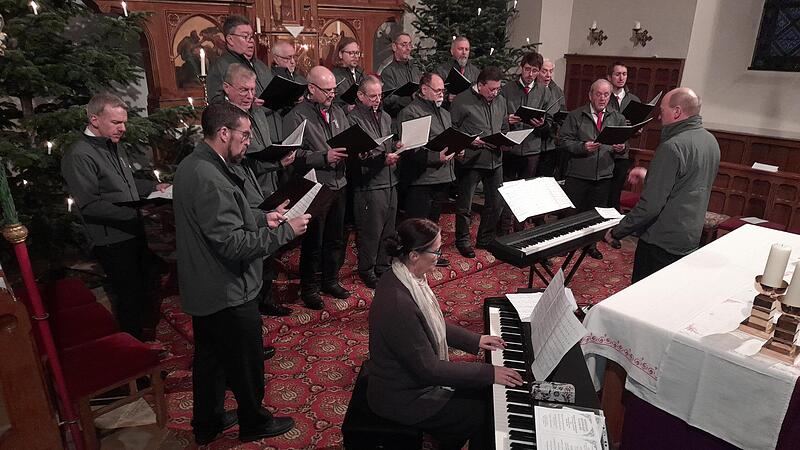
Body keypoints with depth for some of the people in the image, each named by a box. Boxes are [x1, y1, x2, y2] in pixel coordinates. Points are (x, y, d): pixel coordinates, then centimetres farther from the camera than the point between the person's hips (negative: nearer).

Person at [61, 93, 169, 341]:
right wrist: (134, 213, -25)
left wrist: (154, 187, 11)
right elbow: (90, 205, -21)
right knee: (129, 293, 3)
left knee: (150, 279, 21)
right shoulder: (79, 156, -17)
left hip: (135, 232, 9)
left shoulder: (114, 146, 10)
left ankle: (150, 329, 42)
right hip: (113, 241, -9)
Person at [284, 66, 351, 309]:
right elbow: (295, 154, -17)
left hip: (338, 185, 7)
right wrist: (324, 157, -23)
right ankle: (308, 288, 22)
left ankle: (331, 280, 35)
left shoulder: (337, 112, 13)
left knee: (336, 239, 17)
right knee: (313, 242, 5)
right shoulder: (297, 116, -9)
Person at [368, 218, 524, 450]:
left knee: (485, 392, 15)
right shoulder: (398, 304, -36)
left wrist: (475, 340, 6)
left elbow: (433, 324, 9)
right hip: (403, 399, -8)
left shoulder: (405, 277, -7)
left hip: (416, 373, 8)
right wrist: (488, 373, -21)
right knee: (483, 415, 1)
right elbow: (428, 369, -28)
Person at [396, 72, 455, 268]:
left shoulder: (444, 113, 19)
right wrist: (435, 157, -28)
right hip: (421, 178, -9)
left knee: (433, 219, 20)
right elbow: (409, 149, -21)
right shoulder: (410, 112, -11)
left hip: (443, 176, 9)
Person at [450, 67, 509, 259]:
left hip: (495, 160, 6)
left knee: (496, 203, 13)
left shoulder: (500, 100, 12)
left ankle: (485, 239, 30)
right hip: (471, 160, -6)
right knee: (464, 205, 3)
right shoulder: (462, 101, -9)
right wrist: (469, 141, -18)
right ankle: (463, 241, 21)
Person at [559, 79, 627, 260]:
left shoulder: (618, 118, 9)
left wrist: (621, 148, -11)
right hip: (578, 175, -3)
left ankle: (591, 245, 31)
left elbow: (624, 143, 12)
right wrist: (582, 147, -22)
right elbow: (565, 140, -7)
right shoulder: (576, 116, -1)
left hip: (604, 176, 3)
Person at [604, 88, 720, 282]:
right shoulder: (710, 141, 7)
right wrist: (649, 176, 18)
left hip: (661, 243, -9)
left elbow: (650, 205, -24)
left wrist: (617, 232, -14)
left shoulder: (672, 147, -22)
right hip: (691, 240, 9)